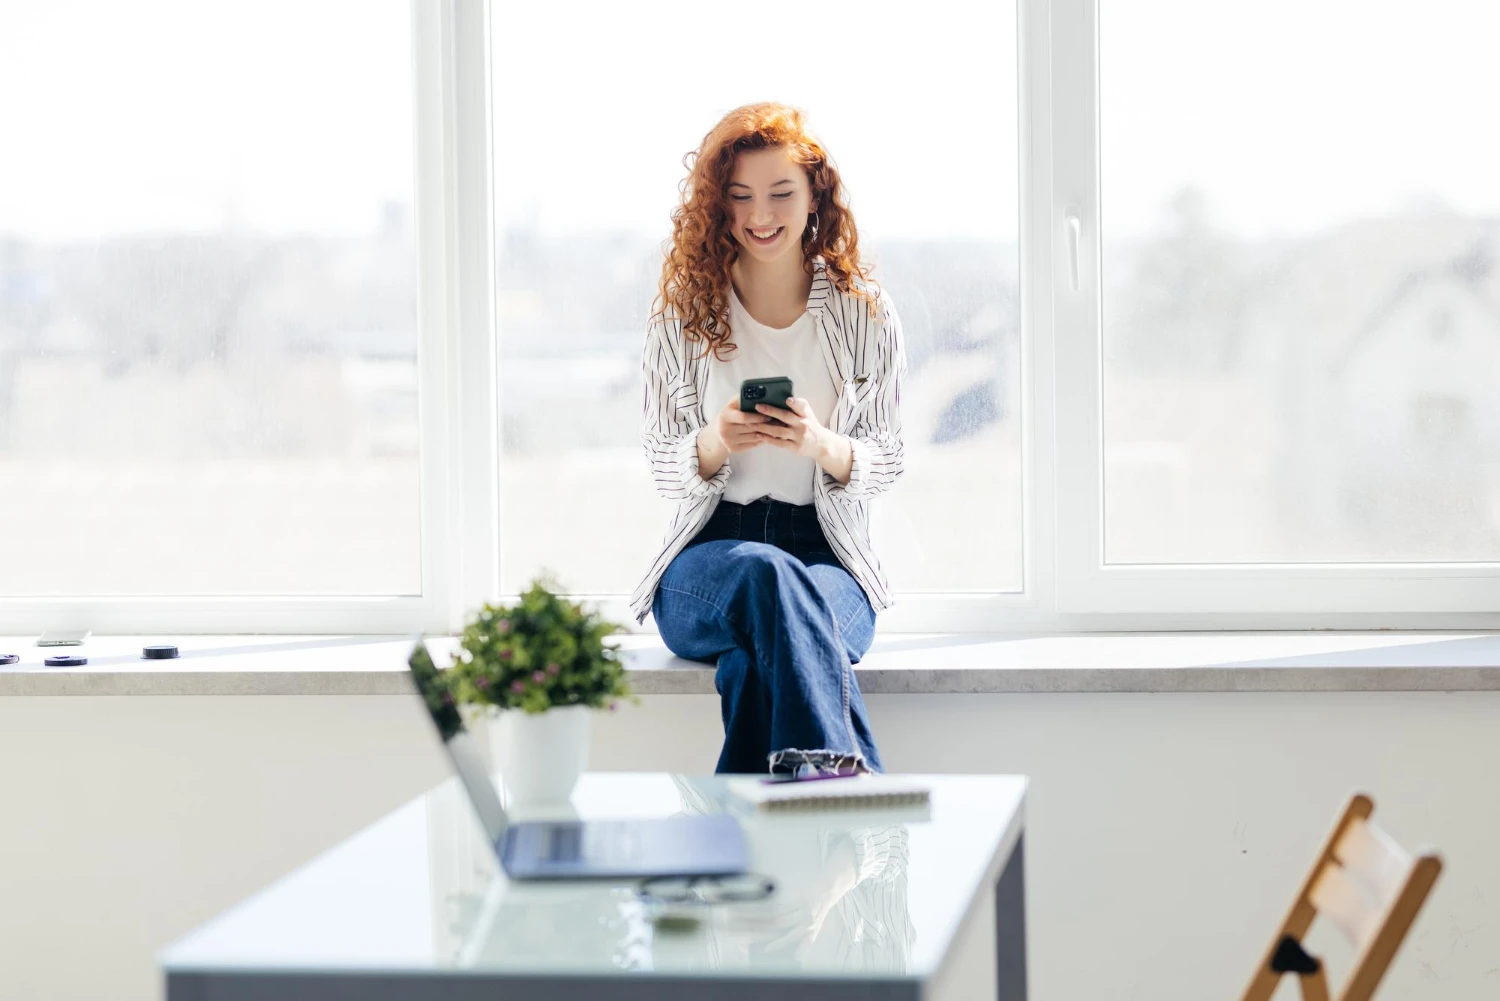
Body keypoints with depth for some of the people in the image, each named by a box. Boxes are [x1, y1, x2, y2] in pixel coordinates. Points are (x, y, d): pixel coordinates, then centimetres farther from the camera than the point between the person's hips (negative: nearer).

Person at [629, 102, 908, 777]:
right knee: (766, 572, -39)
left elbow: (886, 462, 7)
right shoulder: (683, 315, 8)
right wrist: (715, 443, -16)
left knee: (759, 663, -38)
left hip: (829, 555, 0)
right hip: (708, 554, 0)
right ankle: (844, 781, -50)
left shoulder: (865, 315, 8)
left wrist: (821, 444, -16)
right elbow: (662, 468, 8)